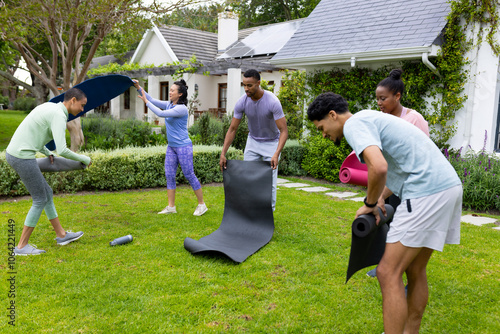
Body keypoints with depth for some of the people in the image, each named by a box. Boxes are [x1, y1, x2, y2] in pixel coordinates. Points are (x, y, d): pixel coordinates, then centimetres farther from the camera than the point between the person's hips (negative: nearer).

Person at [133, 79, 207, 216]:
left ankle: (202, 205, 11)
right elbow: (152, 100, 9)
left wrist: (146, 102, -15)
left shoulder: (182, 108, -17)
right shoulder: (169, 105, 9)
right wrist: (138, 87, -1)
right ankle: (171, 207, 14)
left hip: (183, 146, -8)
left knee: (189, 175, -2)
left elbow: (161, 113, -23)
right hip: (171, 147, 9)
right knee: (169, 176, 7)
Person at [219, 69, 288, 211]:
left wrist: (276, 154, -42)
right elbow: (232, 129, -12)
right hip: (253, 141, 3)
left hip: (271, 143, -3)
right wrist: (223, 154, -18)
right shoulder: (242, 102, -19)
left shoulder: (273, 102, -29)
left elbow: (284, 130, -29)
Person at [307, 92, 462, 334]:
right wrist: (380, 198, 20)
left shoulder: (354, 124, -8)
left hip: (427, 191, -10)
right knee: (415, 270, 18)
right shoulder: (371, 119, 23)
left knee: (388, 273, -7)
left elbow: (379, 167, -26)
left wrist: (369, 204, -8)